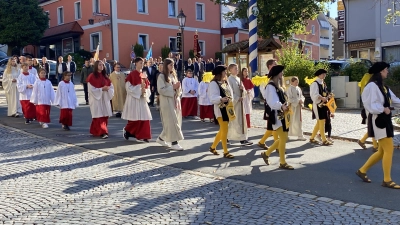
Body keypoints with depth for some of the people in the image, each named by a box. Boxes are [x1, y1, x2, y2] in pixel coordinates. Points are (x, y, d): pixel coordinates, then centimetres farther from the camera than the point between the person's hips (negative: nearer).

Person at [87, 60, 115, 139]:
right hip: (96, 98, -6)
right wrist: (102, 89, -16)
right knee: (99, 116, -9)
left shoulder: (105, 76, 13)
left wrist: (107, 88, -10)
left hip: (105, 98, 6)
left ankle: (95, 131, 18)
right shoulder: (92, 76, -5)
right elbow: (91, 89, -11)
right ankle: (102, 132, -12)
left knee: (105, 116, 5)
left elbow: (111, 86, 12)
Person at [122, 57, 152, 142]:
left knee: (144, 117, 2)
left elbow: (148, 87, 14)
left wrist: (145, 91, -7)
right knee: (135, 118, -5)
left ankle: (143, 136, 8)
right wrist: (139, 89, -17)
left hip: (142, 99, 6)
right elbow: (128, 87, -12)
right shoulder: (132, 75, -7)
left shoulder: (143, 75, 12)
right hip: (134, 98, -6)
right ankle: (127, 130, 18)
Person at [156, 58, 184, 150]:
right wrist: (172, 87, -18)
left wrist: (178, 87, -5)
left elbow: (178, 89, 18)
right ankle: (174, 143, -4)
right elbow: (161, 90, -16)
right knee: (172, 122, -8)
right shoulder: (161, 76, -8)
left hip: (175, 101, 8)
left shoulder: (173, 75, 14)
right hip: (167, 102, -8)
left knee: (176, 121, 10)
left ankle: (161, 138, 25)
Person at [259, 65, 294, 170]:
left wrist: (285, 106, 8)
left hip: (282, 115, 10)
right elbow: (272, 102, -27)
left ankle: (266, 153, 26)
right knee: (283, 139, -6)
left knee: (283, 138, 13)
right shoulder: (271, 86, -15)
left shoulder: (277, 85, 17)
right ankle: (282, 163, 6)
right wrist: (281, 106, -40)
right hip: (276, 115, -10)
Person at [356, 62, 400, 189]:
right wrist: (383, 109, -23)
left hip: (385, 120, 10)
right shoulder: (372, 86, -13)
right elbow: (370, 105, -18)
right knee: (389, 149, -8)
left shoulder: (384, 87, 16)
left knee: (382, 151, 13)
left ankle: (362, 171, 22)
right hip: (378, 121, -10)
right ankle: (387, 180, 1)